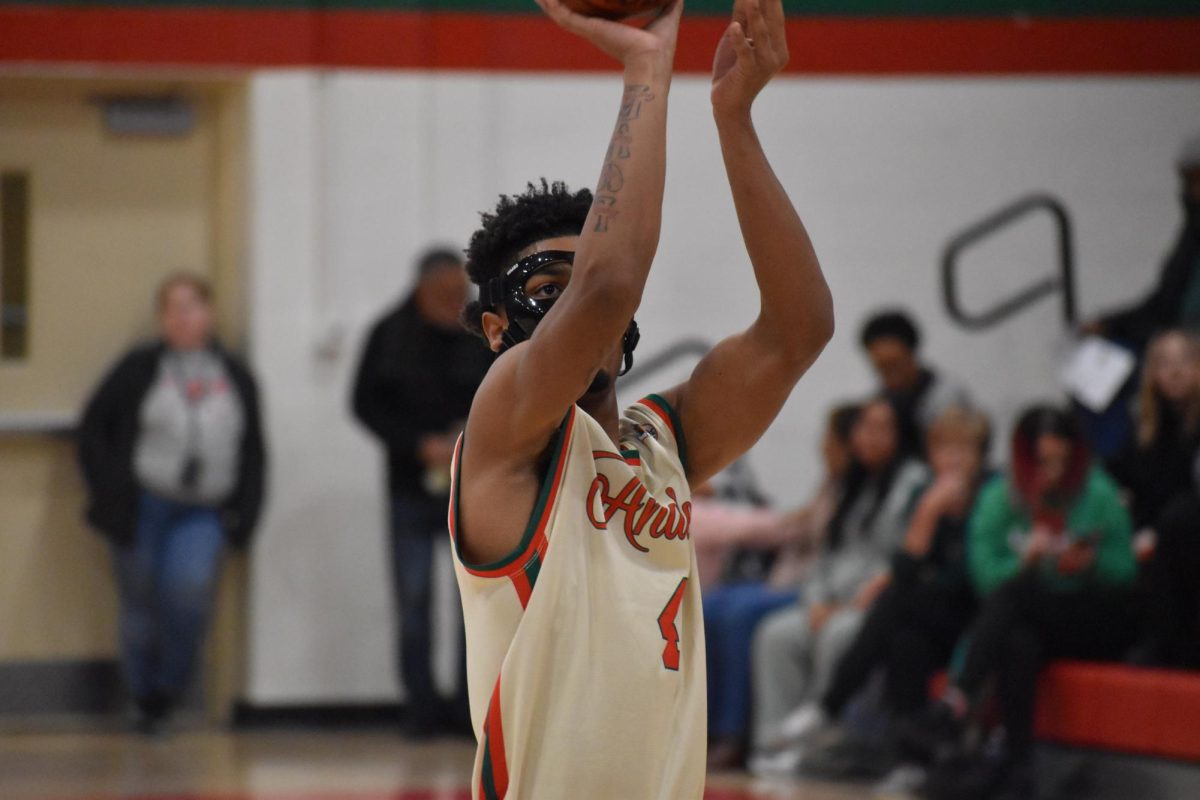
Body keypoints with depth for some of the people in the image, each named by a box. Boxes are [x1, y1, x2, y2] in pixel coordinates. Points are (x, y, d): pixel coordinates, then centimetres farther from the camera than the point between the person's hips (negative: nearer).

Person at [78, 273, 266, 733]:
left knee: (191, 587, -21)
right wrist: (110, 490, -5)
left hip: (204, 514, 1)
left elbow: (253, 454, 16)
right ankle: (147, 702, 18)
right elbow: (93, 429, 4)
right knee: (142, 607, 1)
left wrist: (243, 517, 6)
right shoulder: (139, 369, 3)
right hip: (142, 510, -1)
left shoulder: (237, 379, 11)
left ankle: (168, 689, -2)